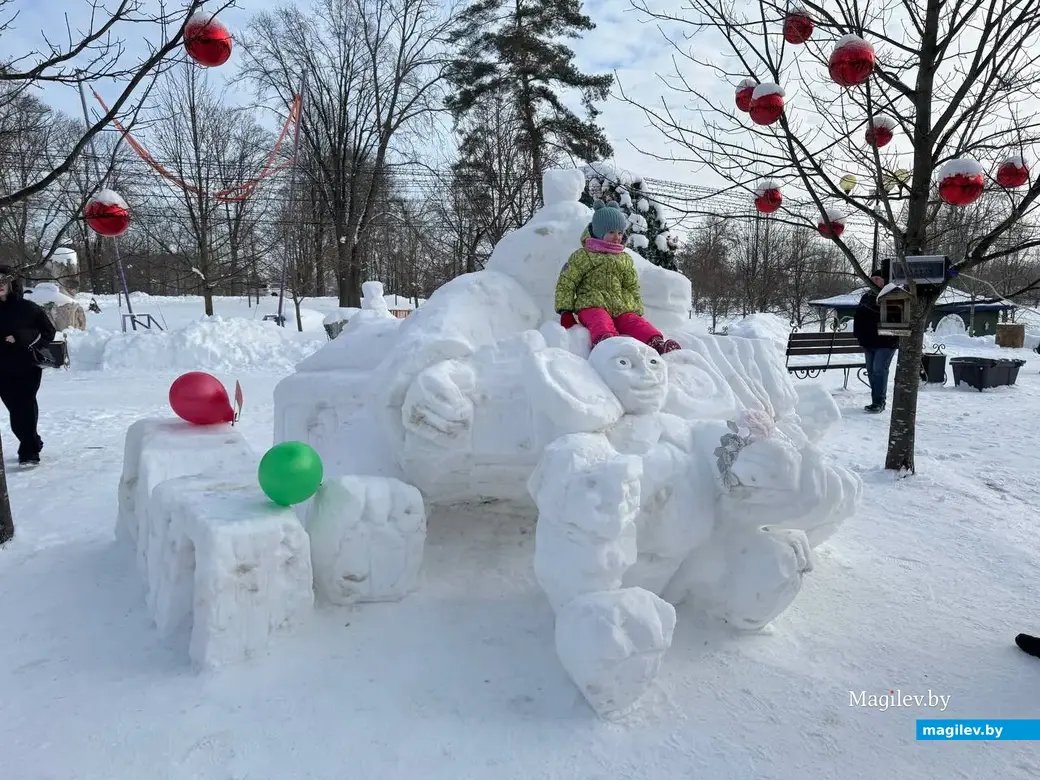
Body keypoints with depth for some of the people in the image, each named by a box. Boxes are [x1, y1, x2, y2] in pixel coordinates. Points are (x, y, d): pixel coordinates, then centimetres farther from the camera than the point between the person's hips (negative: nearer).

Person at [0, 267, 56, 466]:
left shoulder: (27, 308, -3)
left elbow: (48, 332, -2)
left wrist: (22, 339, -14)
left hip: (27, 367, -3)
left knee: (24, 408, -7)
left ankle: (29, 451, -3)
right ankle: (32, 443, 27)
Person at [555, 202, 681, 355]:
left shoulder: (625, 259, 26)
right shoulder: (582, 256, 11)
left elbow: (633, 288, 29)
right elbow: (566, 284, 7)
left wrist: (638, 311, 18)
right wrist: (565, 311, -3)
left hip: (622, 308, 5)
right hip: (592, 305, -4)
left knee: (637, 323, -27)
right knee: (601, 322, -39)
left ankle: (657, 343, -52)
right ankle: (606, 340, -70)